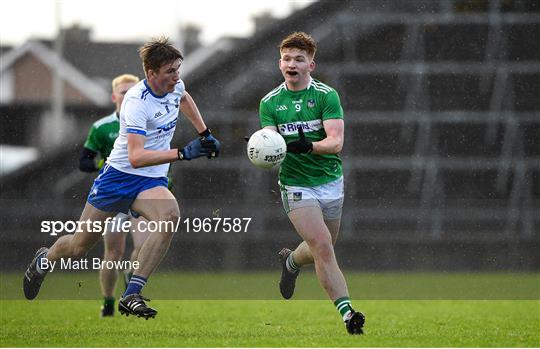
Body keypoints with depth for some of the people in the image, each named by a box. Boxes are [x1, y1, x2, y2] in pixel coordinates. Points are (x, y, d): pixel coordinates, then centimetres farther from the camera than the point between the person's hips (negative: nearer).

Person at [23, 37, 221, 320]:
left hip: (151, 181, 5)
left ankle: (131, 295, -31)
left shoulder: (174, 85, -2)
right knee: (79, 247, 5)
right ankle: (44, 259, 44)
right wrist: (182, 153, -41)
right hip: (120, 176, -5)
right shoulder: (136, 102, -25)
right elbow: (136, 157, -36)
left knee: (170, 214, -31)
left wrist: (205, 134, 25)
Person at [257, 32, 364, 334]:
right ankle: (347, 311, -17)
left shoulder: (327, 96, -7)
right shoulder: (270, 102, 0)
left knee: (322, 249, 14)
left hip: (331, 182, 1)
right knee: (323, 247, -17)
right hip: (296, 183, -1)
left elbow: (336, 141, -16)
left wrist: (309, 146, -36)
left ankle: (291, 262, 48)